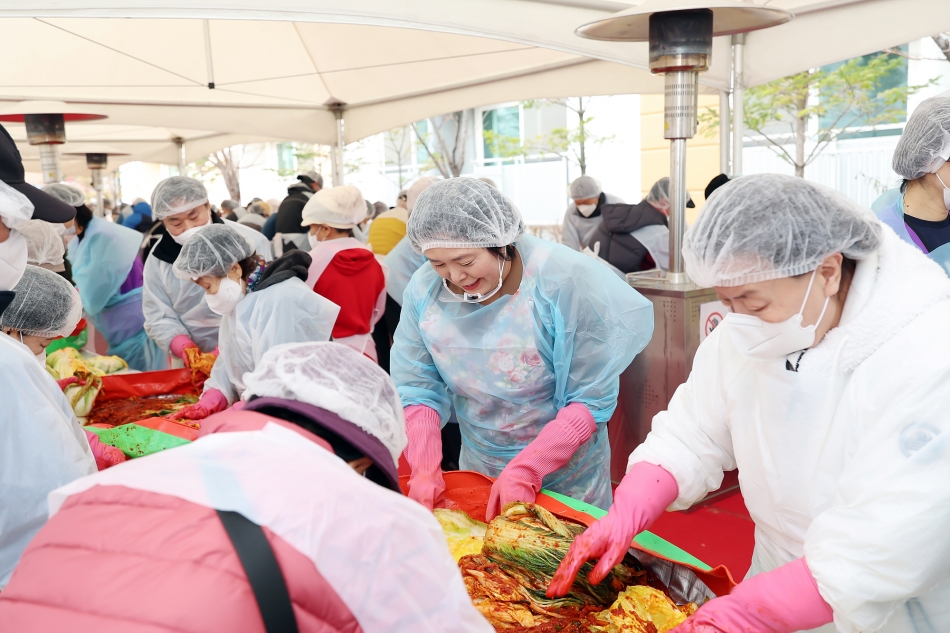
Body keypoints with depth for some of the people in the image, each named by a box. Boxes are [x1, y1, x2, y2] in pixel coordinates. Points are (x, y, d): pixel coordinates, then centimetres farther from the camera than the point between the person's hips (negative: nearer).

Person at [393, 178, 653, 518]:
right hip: (478, 466, 3)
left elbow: (592, 398, -22)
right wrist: (424, 468, -20)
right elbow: (417, 388, -7)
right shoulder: (424, 290, -14)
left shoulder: (564, 280, -25)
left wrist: (525, 471, -26)